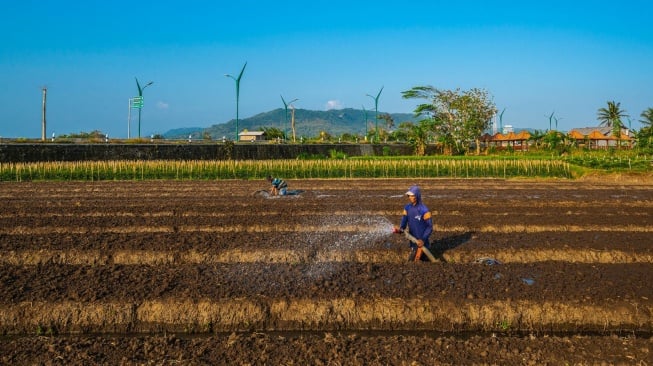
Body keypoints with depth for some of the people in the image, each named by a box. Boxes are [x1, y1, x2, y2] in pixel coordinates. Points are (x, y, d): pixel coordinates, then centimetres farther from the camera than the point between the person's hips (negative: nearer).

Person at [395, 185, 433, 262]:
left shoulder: (424, 210, -18)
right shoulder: (407, 208, 0)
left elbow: (430, 227, -14)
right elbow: (404, 222, -2)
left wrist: (423, 240, -23)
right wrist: (400, 229, -24)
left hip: (421, 241, -6)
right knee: (410, 260, 14)